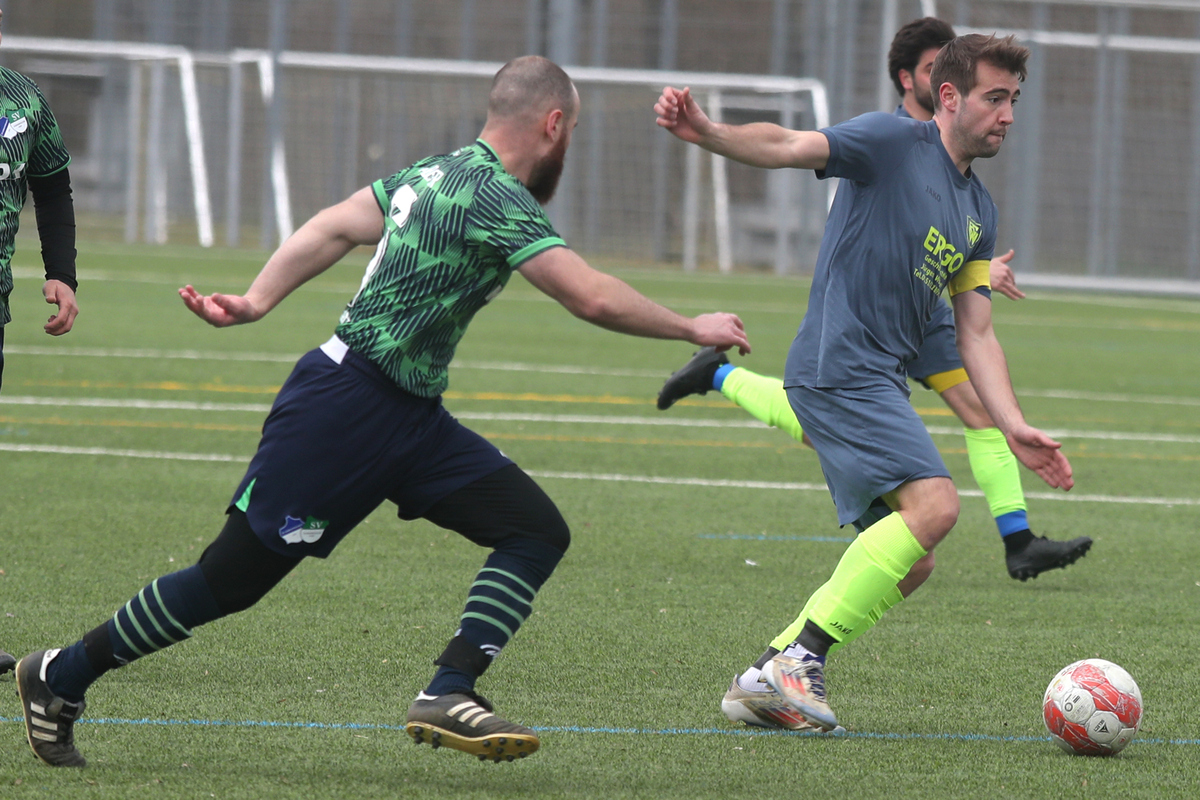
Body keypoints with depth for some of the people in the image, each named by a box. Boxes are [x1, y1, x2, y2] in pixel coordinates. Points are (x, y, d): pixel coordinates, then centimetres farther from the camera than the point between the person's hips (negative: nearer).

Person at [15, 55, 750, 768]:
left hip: (409, 416, 10)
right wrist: (692, 329, -10)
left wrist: (258, 300, 12)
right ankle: (62, 676, 15)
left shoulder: (438, 174, 11)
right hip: (346, 407, -10)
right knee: (228, 581, -1)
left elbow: (336, 227, 13)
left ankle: (449, 697, -12)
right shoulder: (497, 198, -18)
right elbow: (593, 299, -22)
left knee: (538, 530, -4)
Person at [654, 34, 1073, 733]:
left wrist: (1016, 428, 8)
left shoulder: (980, 211, 20)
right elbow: (789, 147, -18)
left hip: (884, 386, 9)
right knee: (934, 504, -24)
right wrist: (707, 134, -37)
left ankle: (769, 677, 12)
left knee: (907, 563, 7)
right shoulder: (894, 142, -4)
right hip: (840, 367, -9)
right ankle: (802, 656, -19)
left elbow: (976, 335, 19)